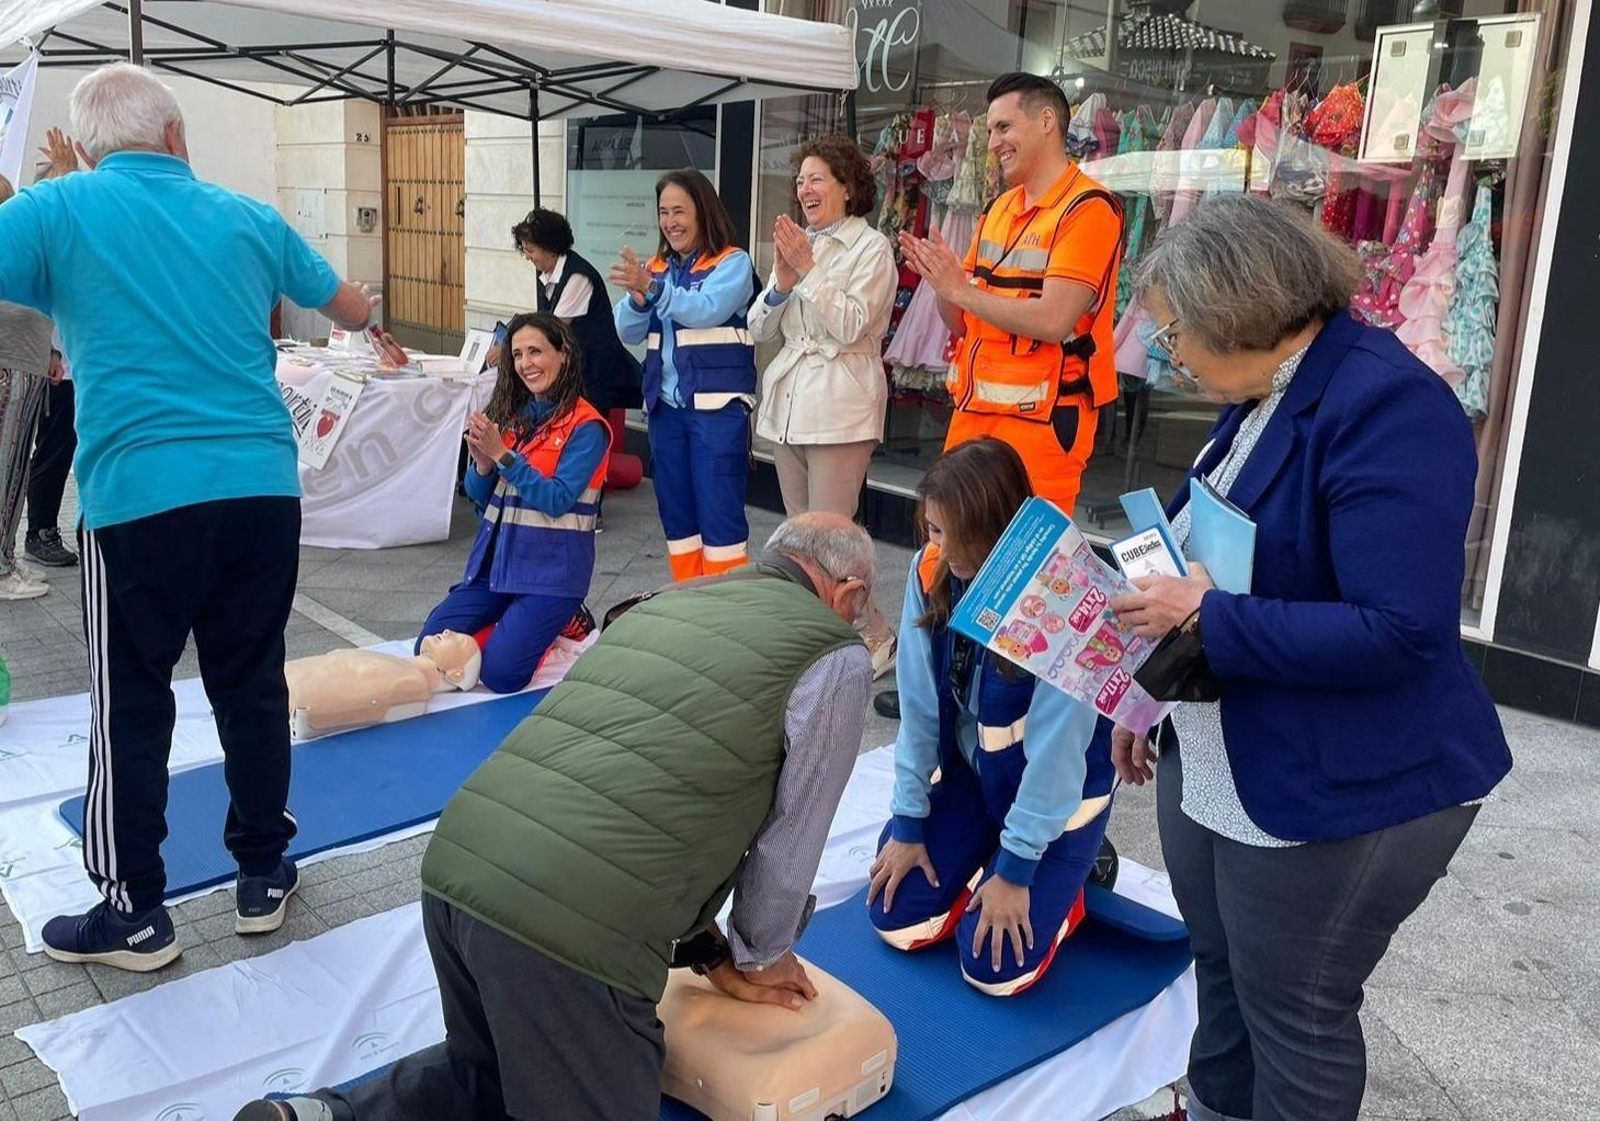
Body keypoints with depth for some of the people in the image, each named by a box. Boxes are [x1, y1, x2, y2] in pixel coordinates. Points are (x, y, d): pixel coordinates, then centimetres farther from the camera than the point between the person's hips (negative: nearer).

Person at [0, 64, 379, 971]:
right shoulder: (249, 218, 11)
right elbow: (353, 309, 26)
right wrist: (367, 320, 48)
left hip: (140, 496, -3)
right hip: (263, 489, 3)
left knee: (131, 705, 9)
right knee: (254, 686, 15)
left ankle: (134, 913, 18)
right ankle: (265, 875, 26)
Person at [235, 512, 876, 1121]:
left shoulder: (663, 605, 22)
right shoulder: (837, 658, 2)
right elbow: (789, 838, 8)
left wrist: (709, 953, 31)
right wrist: (759, 957, 27)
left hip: (456, 868, 9)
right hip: (568, 927, -8)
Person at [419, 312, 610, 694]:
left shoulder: (585, 426, -8)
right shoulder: (510, 415, 10)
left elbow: (557, 501, -17)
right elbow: (480, 499, 10)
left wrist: (502, 454, -20)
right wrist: (482, 462, -11)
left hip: (550, 568, -6)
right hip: (495, 558, 6)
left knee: (500, 672, -18)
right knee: (429, 651, -4)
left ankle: (563, 626, 11)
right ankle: (517, 622, 18)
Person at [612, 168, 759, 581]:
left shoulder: (732, 262, -3)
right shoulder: (656, 267, 14)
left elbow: (708, 310, -22)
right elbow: (629, 334, 6)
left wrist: (652, 288, -33)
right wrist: (637, 298, -14)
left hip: (717, 407, -6)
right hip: (665, 406, 6)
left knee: (719, 516, -7)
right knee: (676, 516, 12)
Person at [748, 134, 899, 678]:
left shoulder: (871, 247, -3)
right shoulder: (797, 245, 15)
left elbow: (852, 325, -14)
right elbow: (759, 329, 11)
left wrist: (808, 270, -13)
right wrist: (782, 282, -6)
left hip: (839, 404, -7)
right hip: (787, 400, 7)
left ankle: (874, 637, 5)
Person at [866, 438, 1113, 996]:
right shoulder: (931, 573, -16)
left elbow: (1056, 747, -25)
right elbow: (920, 705, -9)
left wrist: (1015, 868, -18)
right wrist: (908, 821, -5)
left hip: (1058, 791, -5)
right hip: (971, 771, 5)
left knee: (995, 968, -10)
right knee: (898, 920, -1)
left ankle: (1068, 875, 18)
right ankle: (986, 852, 24)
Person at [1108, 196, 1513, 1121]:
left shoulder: (1387, 406, -23)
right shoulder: (1263, 398, 6)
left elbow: (1397, 632, -30)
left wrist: (1204, 617, -24)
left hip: (1342, 792, -9)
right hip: (1213, 767, 9)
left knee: (1294, 1012, 10)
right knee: (1222, 977, 24)